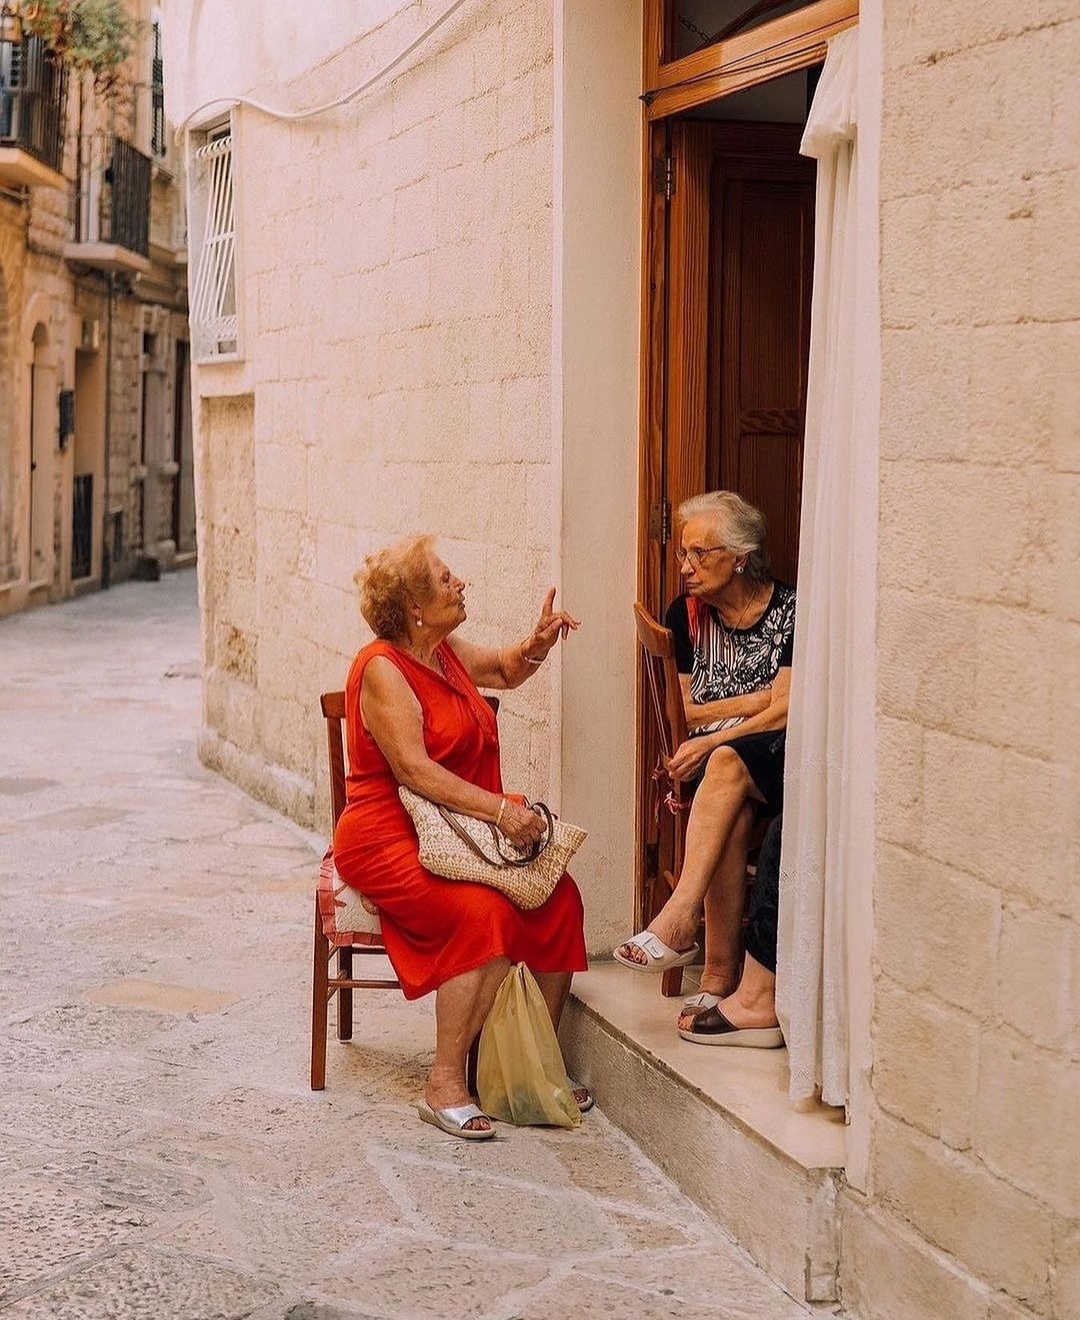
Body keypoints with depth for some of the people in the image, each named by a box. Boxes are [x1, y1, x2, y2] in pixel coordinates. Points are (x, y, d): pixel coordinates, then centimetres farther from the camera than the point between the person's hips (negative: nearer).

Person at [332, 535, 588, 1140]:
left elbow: (506, 670, 32)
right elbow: (414, 769, -24)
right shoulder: (383, 669, -15)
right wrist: (501, 809, -28)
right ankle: (445, 1086, -24)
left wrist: (538, 643, 10)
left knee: (557, 897, -14)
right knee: (485, 915, -32)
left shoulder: (447, 651, 11)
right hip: (390, 839, -8)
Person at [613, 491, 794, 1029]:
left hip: (781, 761, -3)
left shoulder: (789, 610, -5)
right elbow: (687, 710, 11)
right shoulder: (686, 614, 9)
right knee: (732, 815, -33)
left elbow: (785, 713, -11)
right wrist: (755, 702, -3)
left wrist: (711, 741, -19)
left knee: (726, 765, -36)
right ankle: (720, 974, -37)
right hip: (714, 761, 3)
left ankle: (678, 919, -43)